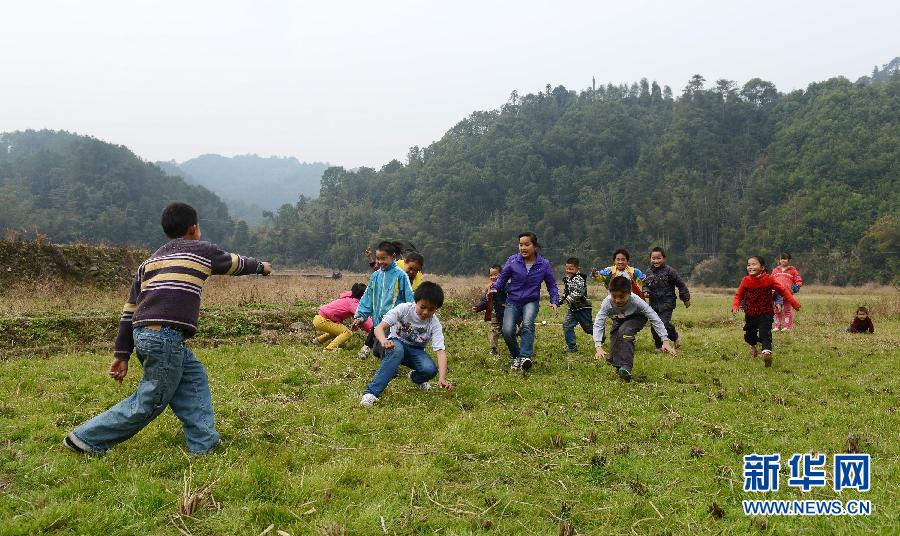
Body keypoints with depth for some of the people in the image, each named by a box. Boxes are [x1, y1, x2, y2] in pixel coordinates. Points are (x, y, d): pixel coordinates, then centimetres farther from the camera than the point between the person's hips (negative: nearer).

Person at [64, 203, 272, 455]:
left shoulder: (150, 261, 22)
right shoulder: (202, 251, 7)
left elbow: (130, 309, 18)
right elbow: (234, 263, 23)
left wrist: (122, 353, 20)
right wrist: (260, 266, 43)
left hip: (143, 334, 8)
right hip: (166, 337, -8)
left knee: (195, 379, 17)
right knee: (148, 403, 4)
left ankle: (204, 444, 15)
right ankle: (85, 439, 10)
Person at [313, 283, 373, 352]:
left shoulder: (350, 298, 12)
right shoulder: (352, 302, -18)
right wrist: (372, 330, -32)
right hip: (322, 320, -10)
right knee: (348, 333, -11)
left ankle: (319, 340, 32)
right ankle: (331, 348, -23)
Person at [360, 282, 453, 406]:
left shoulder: (434, 324, -17)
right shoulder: (404, 309, -22)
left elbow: (440, 351, -26)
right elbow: (379, 328, -28)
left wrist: (442, 378, -41)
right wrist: (384, 341, -53)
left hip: (416, 350, 2)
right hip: (396, 344, -2)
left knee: (430, 369, -30)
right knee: (397, 350, -39)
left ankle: (416, 378, 9)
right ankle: (371, 392, -40)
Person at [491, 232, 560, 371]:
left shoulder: (544, 264, -3)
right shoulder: (512, 261, -5)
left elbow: (552, 285, 8)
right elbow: (502, 277, 3)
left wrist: (554, 301, -5)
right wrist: (495, 288, -16)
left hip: (531, 302, -1)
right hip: (513, 301, 1)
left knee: (527, 325, -31)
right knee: (507, 331, -16)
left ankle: (525, 357, -37)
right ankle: (515, 357, 10)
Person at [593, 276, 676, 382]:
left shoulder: (636, 301, -39)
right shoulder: (607, 302, -35)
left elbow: (655, 319, -32)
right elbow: (598, 324, -35)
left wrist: (665, 341, -37)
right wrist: (599, 347, -47)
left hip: (636, 318, -4)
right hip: (619, 320, 4)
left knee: (624, 331, -31)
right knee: (614, 336, -18)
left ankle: (626, 367, -33)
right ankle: (618, 367, 3)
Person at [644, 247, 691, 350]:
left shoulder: (669, 271, -9)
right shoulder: (649, 271, 6)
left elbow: (681, 285, -2)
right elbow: (646, 284, 20)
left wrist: (686, 299, 2)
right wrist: (645, 291, -3)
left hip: (667, 303, -5)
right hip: (654, 303, 5)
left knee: (664, 323, -17)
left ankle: (676, 337, 12)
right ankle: (659, 346, 23)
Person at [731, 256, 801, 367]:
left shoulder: (769, 279, -10)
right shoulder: (745, 281, -5)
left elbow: (783, 291, -2)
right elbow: (739, 295, 3)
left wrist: (794, 303, -4)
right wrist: (735, 306, -14)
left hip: (766, 313, -3)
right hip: (750, 313, 3)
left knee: (765, 333, -20)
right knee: (749, 335, 13)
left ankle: (767, 352, -27)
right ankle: (753, 346, 44)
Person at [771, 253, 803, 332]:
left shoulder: (792, 270, 3)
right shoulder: (775, 270, 12)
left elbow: (799, 281, 2)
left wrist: (795, 288, -13)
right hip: (777, 294, 3)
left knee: (788, 310, 3)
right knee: (777, 310, 7)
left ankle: (788, 326, 6)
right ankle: (777, 326, 14)